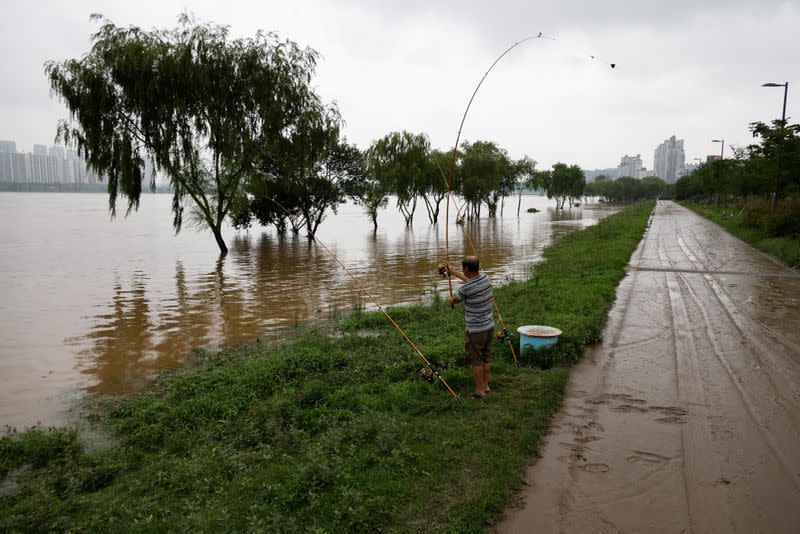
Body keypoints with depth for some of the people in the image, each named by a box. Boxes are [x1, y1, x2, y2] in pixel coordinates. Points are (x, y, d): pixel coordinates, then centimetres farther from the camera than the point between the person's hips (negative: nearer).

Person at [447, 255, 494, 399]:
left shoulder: (466, 288, -22)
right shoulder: (485, 278, -2)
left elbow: (454, 300, 0)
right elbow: (470, 279, 21)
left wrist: (451, 299, 25)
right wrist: (453, 271, 34)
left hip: (475, 330, -8)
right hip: (489, 326, 8)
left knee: (475, 361, 5)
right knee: (486, 358, 18)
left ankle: (479, 390, 12)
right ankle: (486, 386, 29)